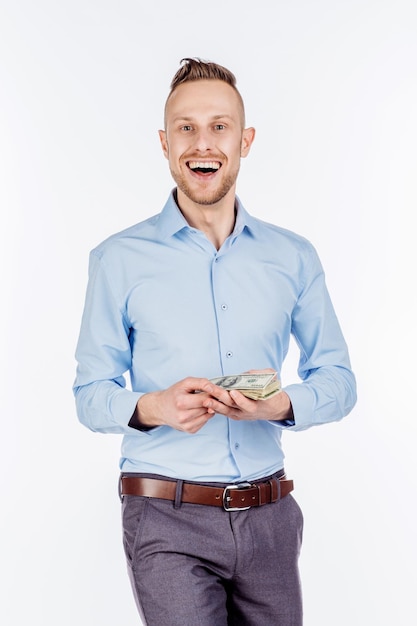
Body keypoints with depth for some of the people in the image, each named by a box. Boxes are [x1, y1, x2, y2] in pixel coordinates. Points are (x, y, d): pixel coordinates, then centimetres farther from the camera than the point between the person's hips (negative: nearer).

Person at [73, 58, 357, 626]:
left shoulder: (294, 258, 6)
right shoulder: (119, 259, 0)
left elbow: (338, 377, 9)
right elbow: (91, 395, 1)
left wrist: (285, 404, -12)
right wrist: (152, 407, -20)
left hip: (270, 518, 3)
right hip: (168, 520, -3)